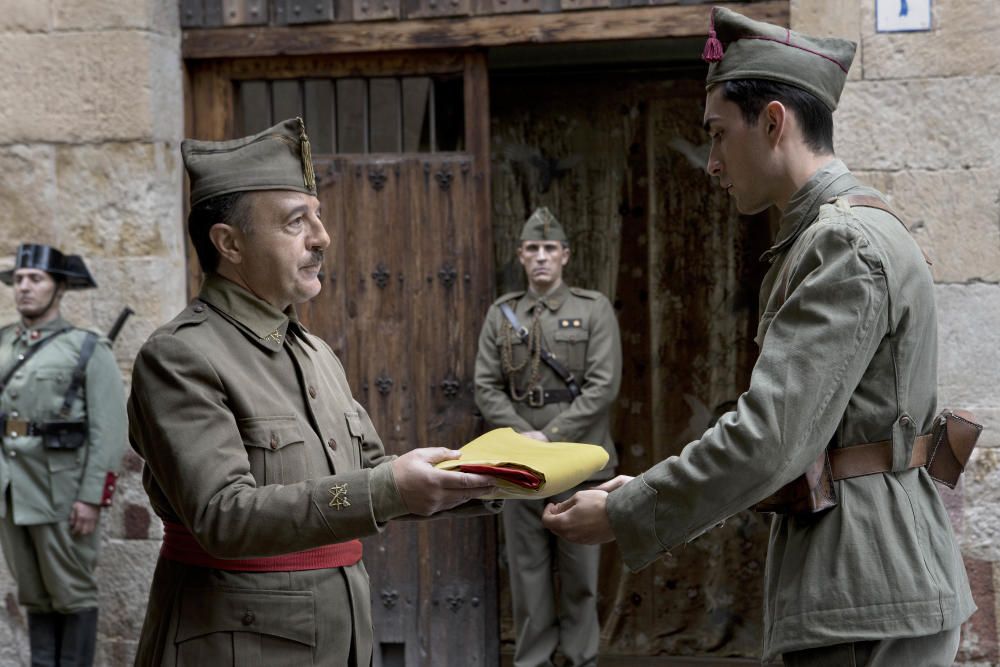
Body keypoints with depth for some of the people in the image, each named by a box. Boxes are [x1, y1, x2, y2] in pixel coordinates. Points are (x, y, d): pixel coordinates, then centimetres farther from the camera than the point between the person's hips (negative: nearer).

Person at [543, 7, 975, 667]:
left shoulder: (847, 245, -17)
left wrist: (624, 515, -13)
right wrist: (652, 487, 10)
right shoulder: (833, 235, 15)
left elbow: (770, 438, -23)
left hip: (869, 610, -9)